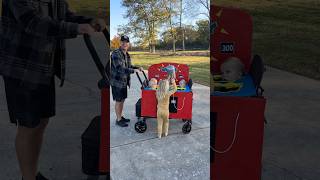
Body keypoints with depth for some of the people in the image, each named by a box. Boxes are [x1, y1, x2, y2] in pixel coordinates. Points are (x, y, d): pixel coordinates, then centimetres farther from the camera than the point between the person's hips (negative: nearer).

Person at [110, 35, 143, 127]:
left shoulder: (127, 54, 9)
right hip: (117, 82, -8)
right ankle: (118, 120, 15)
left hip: (124, 81, 8)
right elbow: (119, 68, -28)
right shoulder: (116, 54, -18)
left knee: (122, 100, 17)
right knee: (118, 101, 2)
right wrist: (133, 71, -31)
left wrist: (137, 68, 5)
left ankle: (121, 116, 32)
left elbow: (129, 66, 22)